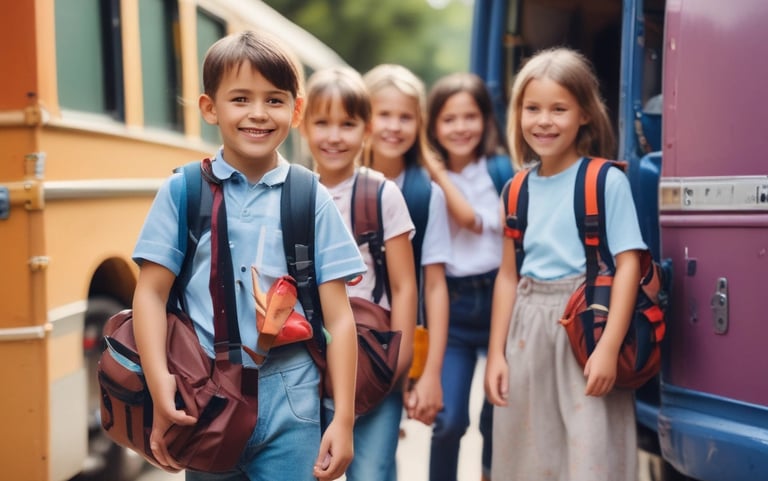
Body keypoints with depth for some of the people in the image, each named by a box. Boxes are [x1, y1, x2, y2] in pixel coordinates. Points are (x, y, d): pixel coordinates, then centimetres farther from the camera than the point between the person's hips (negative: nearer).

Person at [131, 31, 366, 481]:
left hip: (288, 397, 0)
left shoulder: (313, 201, -1)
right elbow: (152, 293, -1)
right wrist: (161, 385, -14)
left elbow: (338, 315, -1)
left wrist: (343, 418, -4)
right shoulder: (182, 191, 0)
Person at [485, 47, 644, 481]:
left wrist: (609, 347, -17)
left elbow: (628, 264, -10)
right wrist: (496, 353, 9)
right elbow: (509, 274, 12)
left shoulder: (607, 181, -7)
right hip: (528, 332, 5)